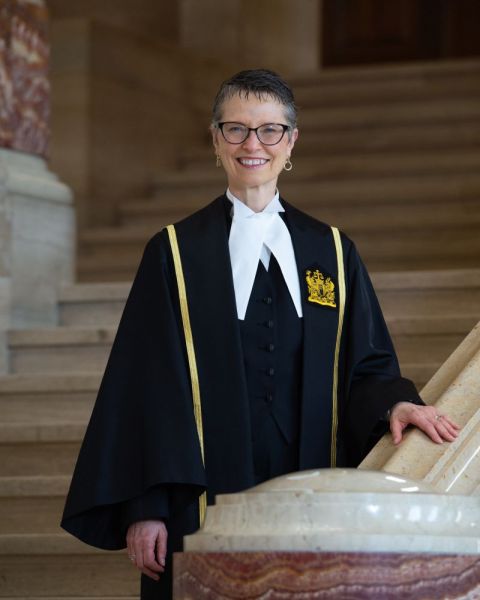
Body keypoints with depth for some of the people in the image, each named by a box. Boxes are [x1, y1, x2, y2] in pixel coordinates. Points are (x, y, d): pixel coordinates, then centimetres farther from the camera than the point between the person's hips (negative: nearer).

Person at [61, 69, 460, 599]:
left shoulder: (332, 253, 12)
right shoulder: (175, 253, 4)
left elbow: (366, 364, 12)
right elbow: (148, 385, 0)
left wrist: (394, 402, -12)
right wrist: (144, 508, -7)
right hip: (206, 503, -2)